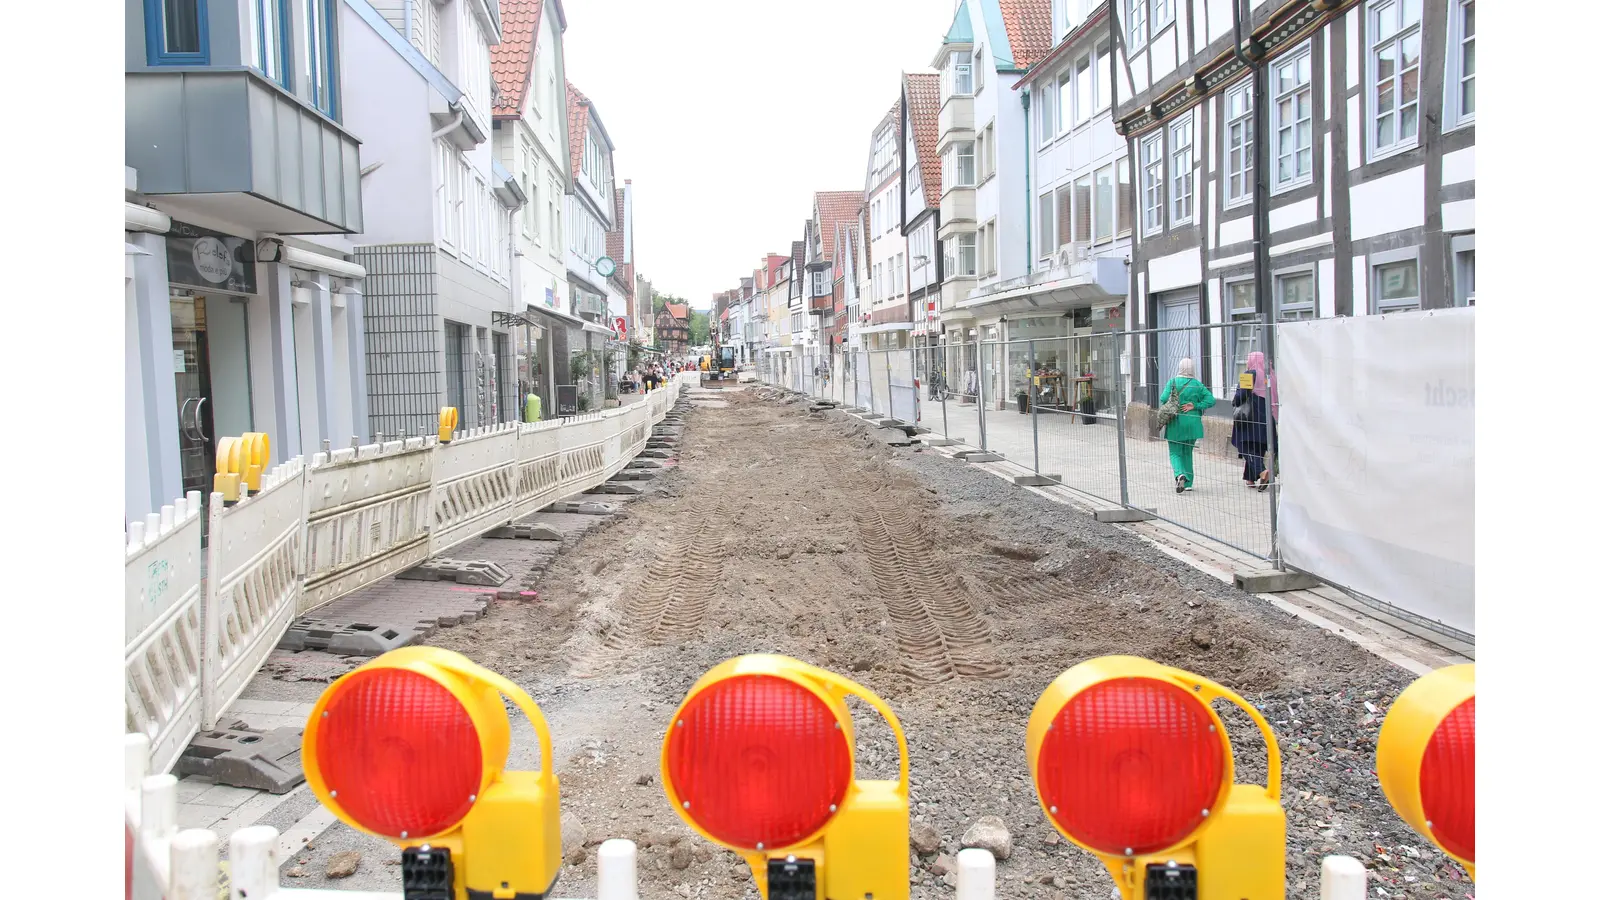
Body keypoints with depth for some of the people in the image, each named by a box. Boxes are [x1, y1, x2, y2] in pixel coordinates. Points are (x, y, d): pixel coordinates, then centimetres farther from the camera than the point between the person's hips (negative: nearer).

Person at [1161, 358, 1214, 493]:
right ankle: (1188, 482, 19)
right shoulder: (1197, 384, 0)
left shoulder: (1172, 382, -5)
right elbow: (1211, 400, -5)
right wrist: (1194, 406, -5)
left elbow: (1164, 399, -15)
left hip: (1175, 424, -2)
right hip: (1192, 424, 2)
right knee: (1188, 452, 16)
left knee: (1175, 453, 5)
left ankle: (1180, 474, -21)